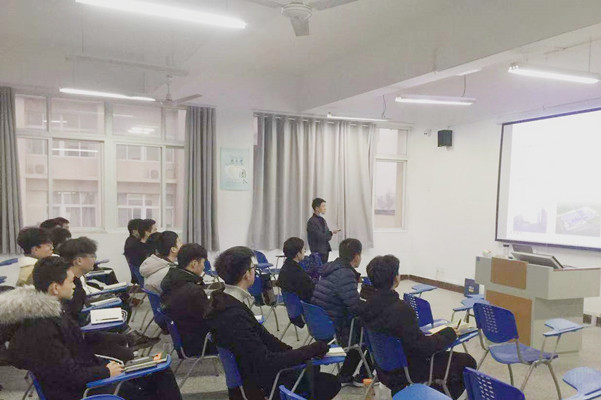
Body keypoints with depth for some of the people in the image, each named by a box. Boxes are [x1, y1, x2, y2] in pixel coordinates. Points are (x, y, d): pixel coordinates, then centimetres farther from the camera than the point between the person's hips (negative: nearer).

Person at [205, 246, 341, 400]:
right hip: (257, 385, -9)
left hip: (249, 371, 9)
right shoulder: (235, 316, -32)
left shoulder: (224, 300, -4)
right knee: (330, 384, 0)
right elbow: (267, 362, -30)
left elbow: (261, 335, 1)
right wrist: (314, 349, -22)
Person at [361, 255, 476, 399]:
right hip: (407, 370, -8)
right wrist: (450, 333, -10)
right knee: (467, 362, 4)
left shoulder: (370, 303, -9)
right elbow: (423, 346, -26)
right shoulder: (401, 309, -33)